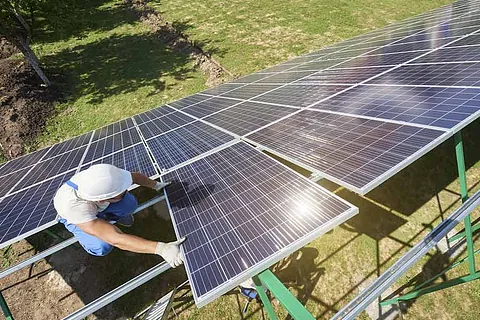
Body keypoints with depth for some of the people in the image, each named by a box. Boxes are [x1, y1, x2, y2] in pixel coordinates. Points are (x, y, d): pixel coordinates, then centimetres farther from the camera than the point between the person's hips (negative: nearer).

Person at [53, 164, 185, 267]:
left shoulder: (108, 177, -38)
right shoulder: (75, 207, -48)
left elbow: (135, 175, -14)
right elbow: (116, 239, -52)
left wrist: (157, 185, -6)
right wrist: (160, 248, -58)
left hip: (97, 205, 3)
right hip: (74, 215, -3)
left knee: (130, 203, -23)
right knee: (103, 246, -25)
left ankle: (112, 215, 12)